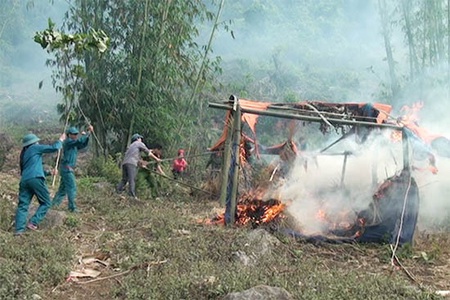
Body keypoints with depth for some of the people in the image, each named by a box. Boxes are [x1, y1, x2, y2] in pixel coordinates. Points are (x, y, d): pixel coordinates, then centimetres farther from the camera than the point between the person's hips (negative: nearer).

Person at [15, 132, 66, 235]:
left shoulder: (24, 154, 29)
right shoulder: (35, 148, 7)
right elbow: (53, 148, 3)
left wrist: (48, 172, 38)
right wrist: (61, 140, 19)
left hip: (24, 180, 7)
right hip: (35, 179, -7)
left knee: (23, 205, 5)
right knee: (46, 202, 5)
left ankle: (19, 229, -6)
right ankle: (33, 223, -8)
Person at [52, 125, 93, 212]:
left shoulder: (74, 144, 16)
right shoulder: (68, 141, -12)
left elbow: (84, 145, 15)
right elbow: (80, 141, -26)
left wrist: (85, 135, 0)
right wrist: (88, 133, -21)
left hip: (69, 169, 10)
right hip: (67, 168, -10)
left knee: (63, 188, 15)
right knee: (72, 188, -10)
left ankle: (54, 204, 21)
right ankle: (72, 207, -8)